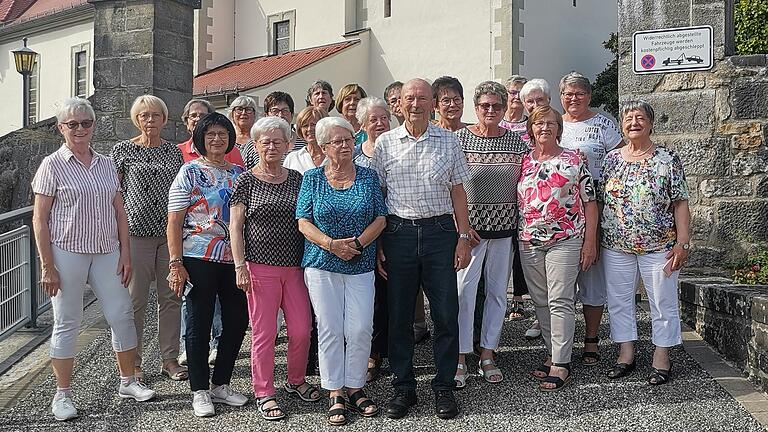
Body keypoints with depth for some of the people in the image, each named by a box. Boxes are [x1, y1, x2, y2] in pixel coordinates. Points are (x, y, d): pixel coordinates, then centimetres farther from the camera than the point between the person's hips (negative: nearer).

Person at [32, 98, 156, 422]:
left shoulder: (106, 164, 10)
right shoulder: (53, 165, -4)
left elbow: (119, 212, 12)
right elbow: (40, 219, -6)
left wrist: (125, 253, 6)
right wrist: (47, 266, -11)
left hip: (106, 252, 5)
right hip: (67, 252, -4)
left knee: (122, 314, 7)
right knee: (67, 323, 4)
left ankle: (128, 381, 23)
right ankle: (63, 395, 17)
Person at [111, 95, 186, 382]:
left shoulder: (174, 151, 12)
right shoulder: (123, 150, 3)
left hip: (170, 232, 3)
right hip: (137, 231, -3)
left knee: (171, 297, 7)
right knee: (135, 298, 1)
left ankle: (170, 359, 17)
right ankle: (133, 363, 13)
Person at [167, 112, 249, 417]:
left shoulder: (238, 173, 12)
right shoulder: (190, 172, -2)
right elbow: (174, 222, -6)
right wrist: (176, 264, -13)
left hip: (235, 259, 5)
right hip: (199, 258, -5)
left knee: (237, 321, 8)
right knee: (199, 323, 4)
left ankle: (220, 384, 25)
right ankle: (200, 391, 17)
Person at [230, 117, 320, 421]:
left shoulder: (297, 180, 10)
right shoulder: (246, 181, 0)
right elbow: (235, 226, -3)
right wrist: (240, 266, -10)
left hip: (295, 266, 4)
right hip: (260, 267, -3)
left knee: (302, 329, 6)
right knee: (263, 332, 2)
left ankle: (296, 381, 29)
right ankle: (264, 393, 16)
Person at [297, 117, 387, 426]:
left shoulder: (368, 177, 7)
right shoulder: (312, 178, 4)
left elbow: (380, 219, 2)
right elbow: (303, 222, -1)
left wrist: (358, 243, -13)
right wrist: (331, 244, -17)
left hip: (361, 265, 1)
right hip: (322, 265, -1)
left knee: (360, 329, -3)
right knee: (330, 329, -1)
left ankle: (355, 388, 15)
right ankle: (335, 395, 10)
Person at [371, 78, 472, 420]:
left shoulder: (448, 141, 7)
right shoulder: (385, 143, 6)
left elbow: (458, 192, 8)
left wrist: (463, 237, 0)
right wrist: (374, 244, 2)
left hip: (440, 232, 0)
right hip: (398, 233, 0)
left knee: (446, 314, 2)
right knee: (399, 315, 7)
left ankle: (444, 388, 16)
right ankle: (403, 388, 20)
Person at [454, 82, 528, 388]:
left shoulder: (515, 141, 5)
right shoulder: (460, 138, -3)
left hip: (505, 226, 3)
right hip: (470, 225, -3)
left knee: (498, 291, 10)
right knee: (464, 291, -4)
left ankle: (488, 354, 23)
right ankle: (460, 358, 8)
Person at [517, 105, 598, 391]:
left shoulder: (574, 160, 0)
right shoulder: (524, 161, 9)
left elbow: (589, 202, 0)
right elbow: (513, 199, 15)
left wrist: (590, 241, -5)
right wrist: (519, 237, 5)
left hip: (565, 241, -4)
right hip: (529, 242, 4)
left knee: (560, 301, -6)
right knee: (541, 302, 10)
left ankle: (561, 364, 0)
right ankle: (552, 355, 22)